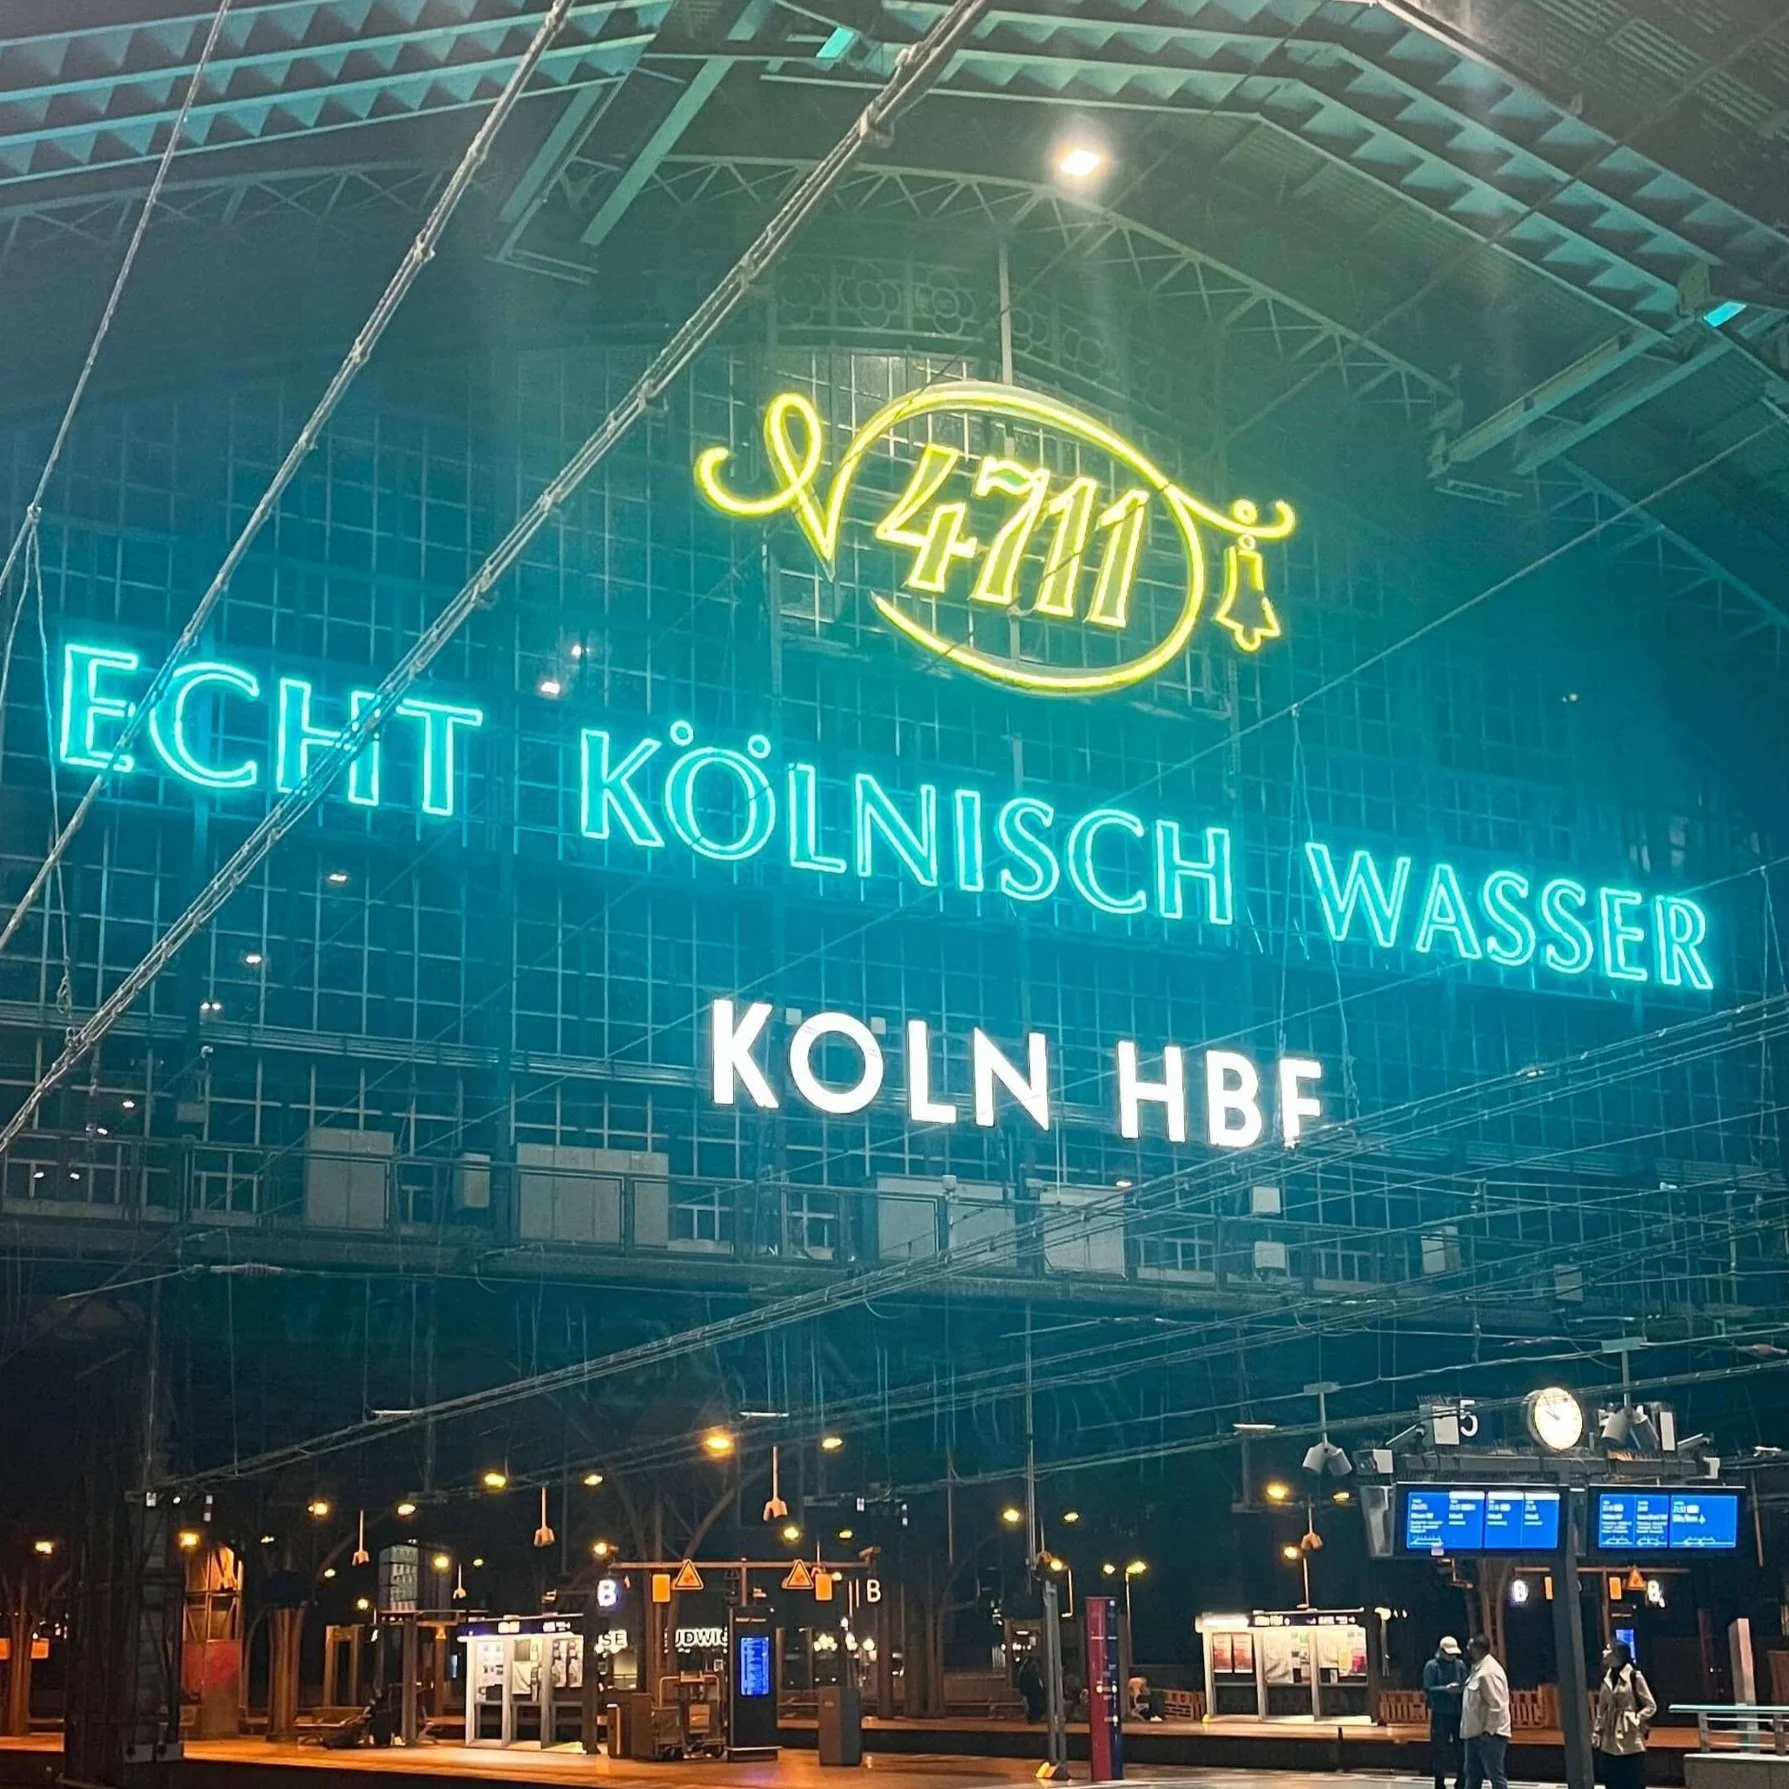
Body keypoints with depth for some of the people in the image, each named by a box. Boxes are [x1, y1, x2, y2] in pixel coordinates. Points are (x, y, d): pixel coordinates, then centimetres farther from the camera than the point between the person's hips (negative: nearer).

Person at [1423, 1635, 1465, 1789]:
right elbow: (1427, 1690, -10)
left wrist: (1463, 1689, -14)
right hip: (1440, 1714, -3)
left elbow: (1465, 1685, 9)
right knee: (1439, 1749, 1)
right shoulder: (1432, 1666, -4)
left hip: (1459, 1713, 3)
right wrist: (1446, 1689, -22)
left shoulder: (1460, 1664, 8)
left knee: (1462, 1747, 4)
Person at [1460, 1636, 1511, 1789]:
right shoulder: (1478, 1669, 12)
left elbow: (1496, 1705, -23)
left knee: (1496, 1776, -4)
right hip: (1475, 1733, 11)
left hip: (1489, 1735, -11)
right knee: (1472, 1774, 17)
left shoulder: (1489, 1672, -20)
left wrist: (1488, 1731, -22)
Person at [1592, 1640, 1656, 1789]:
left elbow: (1651, 1706, -5)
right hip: (1609, 1741, 6)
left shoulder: (1634, 1677, -9)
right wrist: (1596, 1733, 9)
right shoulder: (1606, 1679, 8)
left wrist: (1635, 1720, -13)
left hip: (1630, 1742, -6)